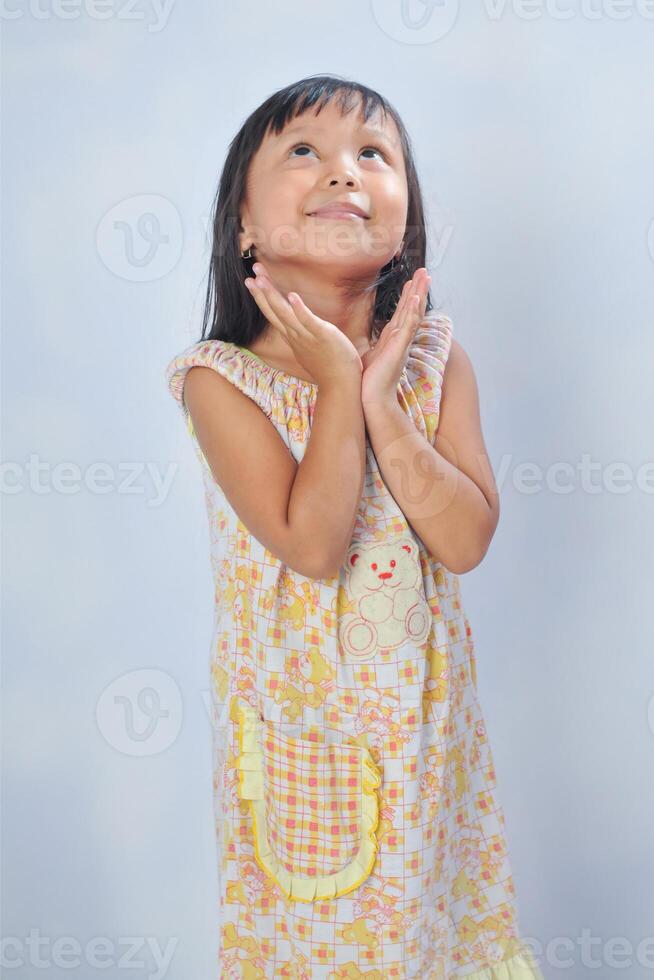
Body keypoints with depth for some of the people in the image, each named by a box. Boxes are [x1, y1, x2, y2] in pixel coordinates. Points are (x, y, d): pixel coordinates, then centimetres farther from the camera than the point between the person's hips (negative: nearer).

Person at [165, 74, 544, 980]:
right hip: (295, 711, -2)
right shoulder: (221, 379, -17)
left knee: (424, 902, 22)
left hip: (421, 701, 3)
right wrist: (341, 383, -25)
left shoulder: (436, 359, -8)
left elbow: (467, 541, -15)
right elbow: (313, 546, -25)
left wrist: (382, 401, -24)